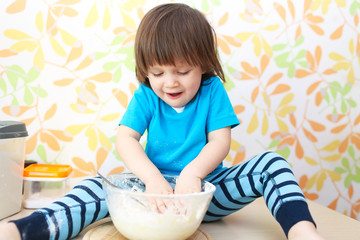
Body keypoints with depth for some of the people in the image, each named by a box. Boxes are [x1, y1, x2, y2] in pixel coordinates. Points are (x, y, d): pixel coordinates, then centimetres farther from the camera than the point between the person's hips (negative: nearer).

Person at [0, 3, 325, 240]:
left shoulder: (212, 90, -3)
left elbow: (221, 141, -12)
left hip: (207, 187, 0)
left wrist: (193, 172, -33)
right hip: (158, 188, 1)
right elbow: (124, 139, -14)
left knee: (270, 164, -21)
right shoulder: (146, 96, -1)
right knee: (99, 189, -21)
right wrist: (152, 179, -32)